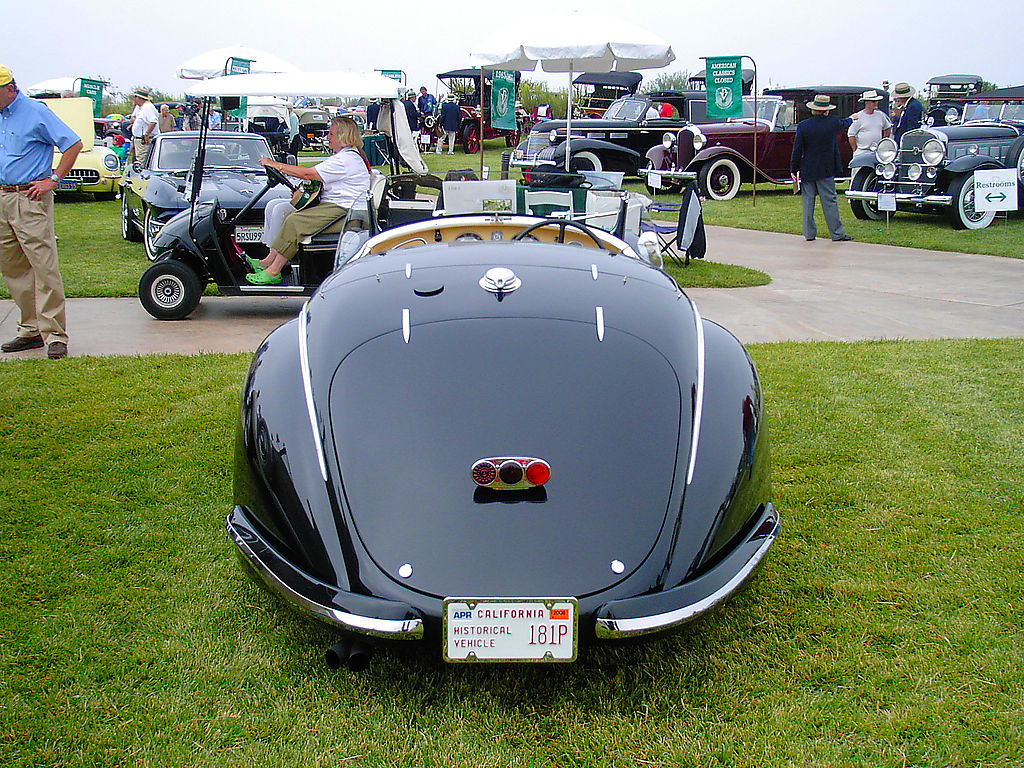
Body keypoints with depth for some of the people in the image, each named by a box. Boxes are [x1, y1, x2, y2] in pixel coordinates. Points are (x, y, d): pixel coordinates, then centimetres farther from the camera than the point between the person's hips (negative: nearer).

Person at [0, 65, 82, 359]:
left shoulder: (35, 112, -8)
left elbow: (74, 144, -9)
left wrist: (54, 179, -13)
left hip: (30, 199, -8)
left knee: (44, 267, -9)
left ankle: (54, 335, -7)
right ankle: (31, 330, 17)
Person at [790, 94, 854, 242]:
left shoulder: (803, 126, -5)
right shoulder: (833, 122, -5)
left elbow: (797, 150, -4)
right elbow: (845, 123, 19)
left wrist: (794, 170, 4)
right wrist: (852, 119, 43)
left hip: (807, 171, 1)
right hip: (826, 170, -1)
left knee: (808, 202, 6)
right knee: (830, 202, 2)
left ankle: (809, 233, 8)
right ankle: (837, 233, 4)